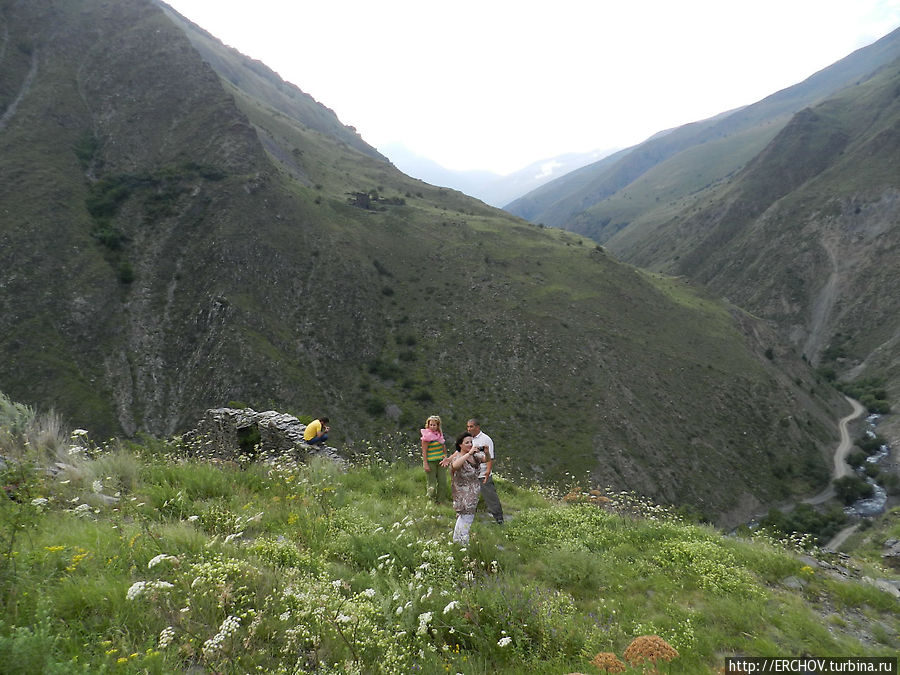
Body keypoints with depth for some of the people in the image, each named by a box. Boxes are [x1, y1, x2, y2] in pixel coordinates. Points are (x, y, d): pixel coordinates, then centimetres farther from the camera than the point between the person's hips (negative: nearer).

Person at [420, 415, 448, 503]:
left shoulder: (440, 434, 9)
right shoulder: (427, 436, -10)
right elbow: (424, 451, -12)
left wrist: (445, 455, 12)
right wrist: (425, 464, -17)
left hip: (440, 461, 6)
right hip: (430, 462, -6)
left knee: (443, 482, 5)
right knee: (431, 484, -3)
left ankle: (440, 502, 16)